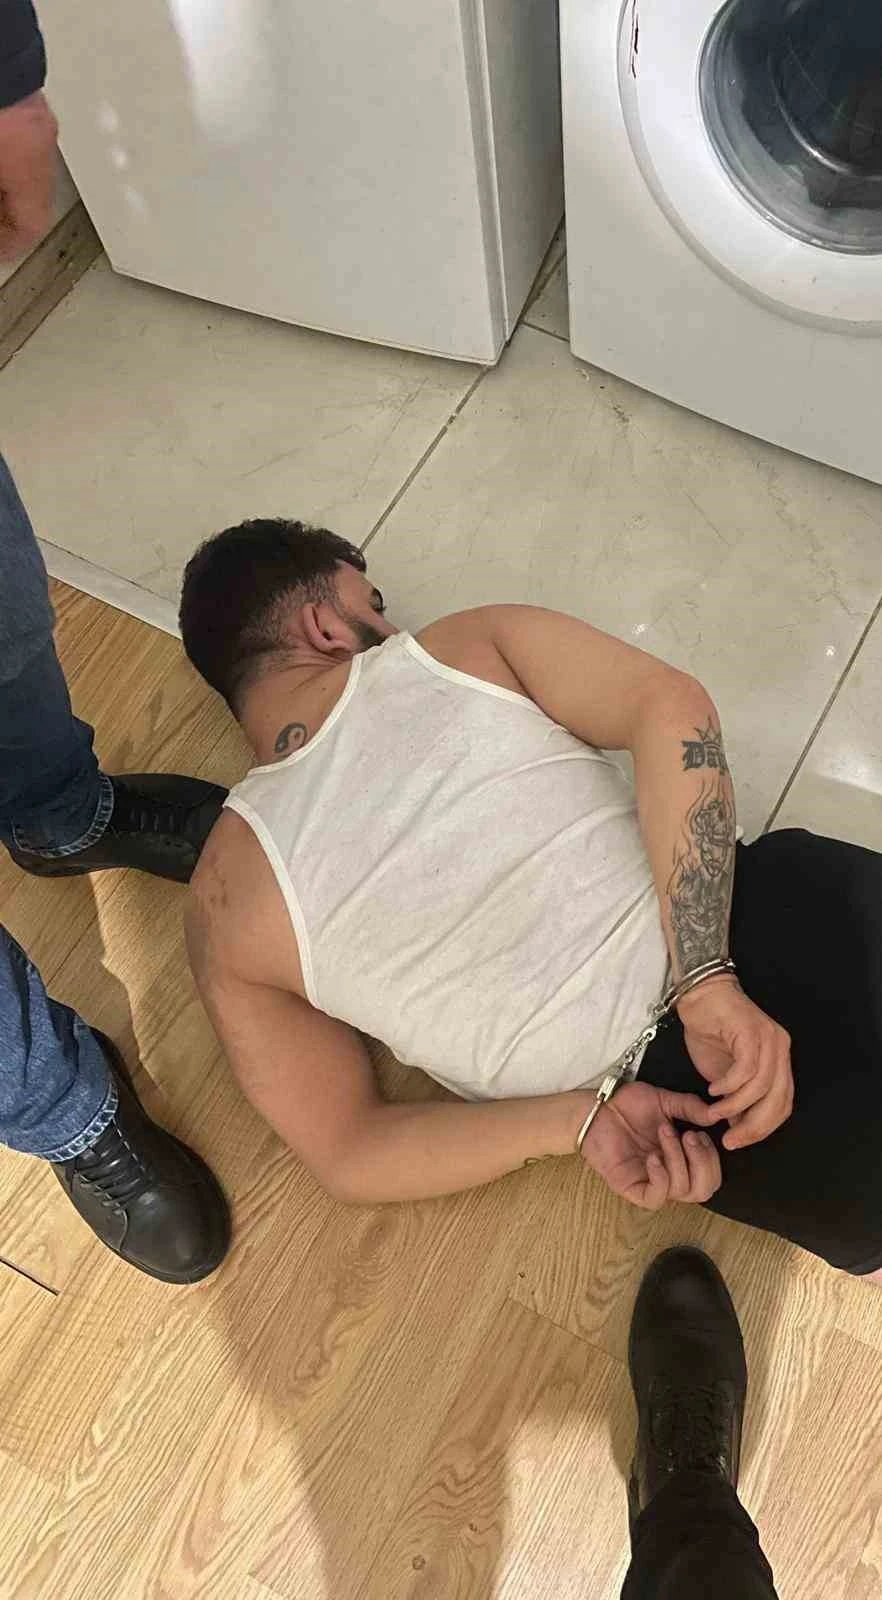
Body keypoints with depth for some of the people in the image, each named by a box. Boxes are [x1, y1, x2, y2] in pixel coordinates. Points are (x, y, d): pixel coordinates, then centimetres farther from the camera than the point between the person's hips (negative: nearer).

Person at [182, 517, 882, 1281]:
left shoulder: (227, 899, 4)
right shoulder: (473, 647, 1)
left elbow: (346, 1152, -1)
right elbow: (672, 707, -16)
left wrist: (574, 1119, -7)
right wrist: (709, 982, -18)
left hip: (665, 1089, 2)